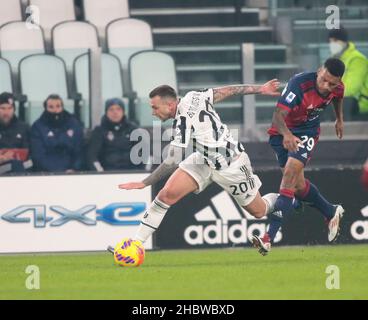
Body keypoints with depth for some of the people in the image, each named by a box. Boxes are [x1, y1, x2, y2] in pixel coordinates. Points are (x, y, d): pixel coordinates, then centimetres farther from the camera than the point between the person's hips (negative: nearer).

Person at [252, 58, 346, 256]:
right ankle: (331, 213, 34)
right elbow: (278, 115, -43)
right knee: (298, 185, 3)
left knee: (290, 174, -20)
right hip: (283, 132, -1)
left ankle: (269, 238, -28)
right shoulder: (299, 84, -33)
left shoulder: (337, 88, -16)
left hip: (307, 131, 1)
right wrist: (286, 134, -62)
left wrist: (339, 119, 26)